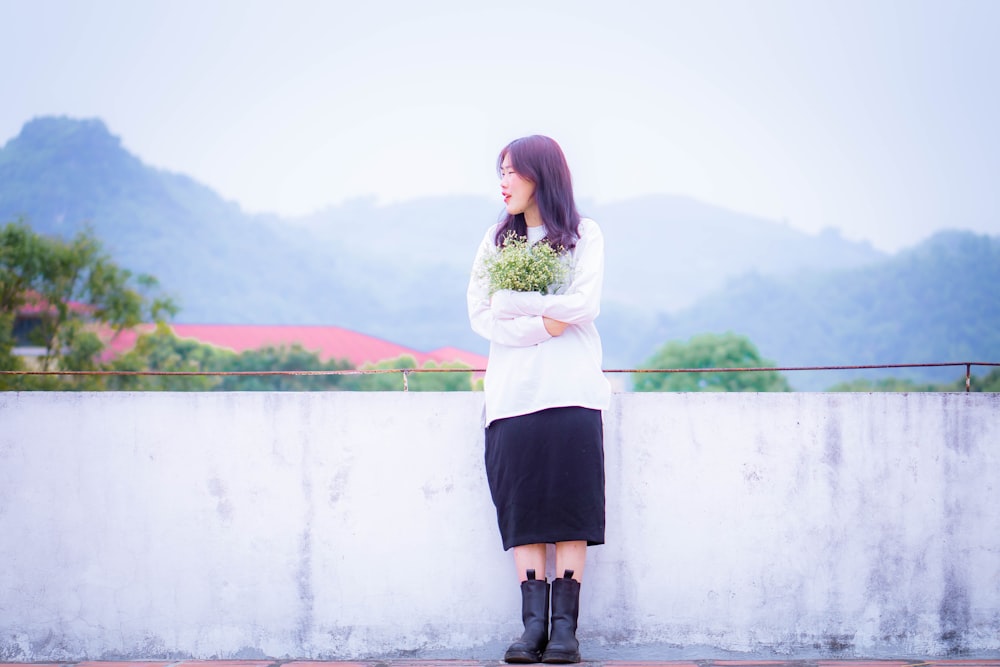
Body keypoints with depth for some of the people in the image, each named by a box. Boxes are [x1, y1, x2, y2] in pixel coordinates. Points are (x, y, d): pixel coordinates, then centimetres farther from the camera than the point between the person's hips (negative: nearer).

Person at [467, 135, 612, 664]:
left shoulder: (583, 235, 8)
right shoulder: (497, 239, 16)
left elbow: (584, 305, -6)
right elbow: (480, 316, 6)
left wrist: (514, 303, -5)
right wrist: (542, 323, -9)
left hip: (571, 391, -2)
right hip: (512, 392, 3)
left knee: (569, 506, -6)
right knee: (523, 508, -4)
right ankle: (533, 623, -4)